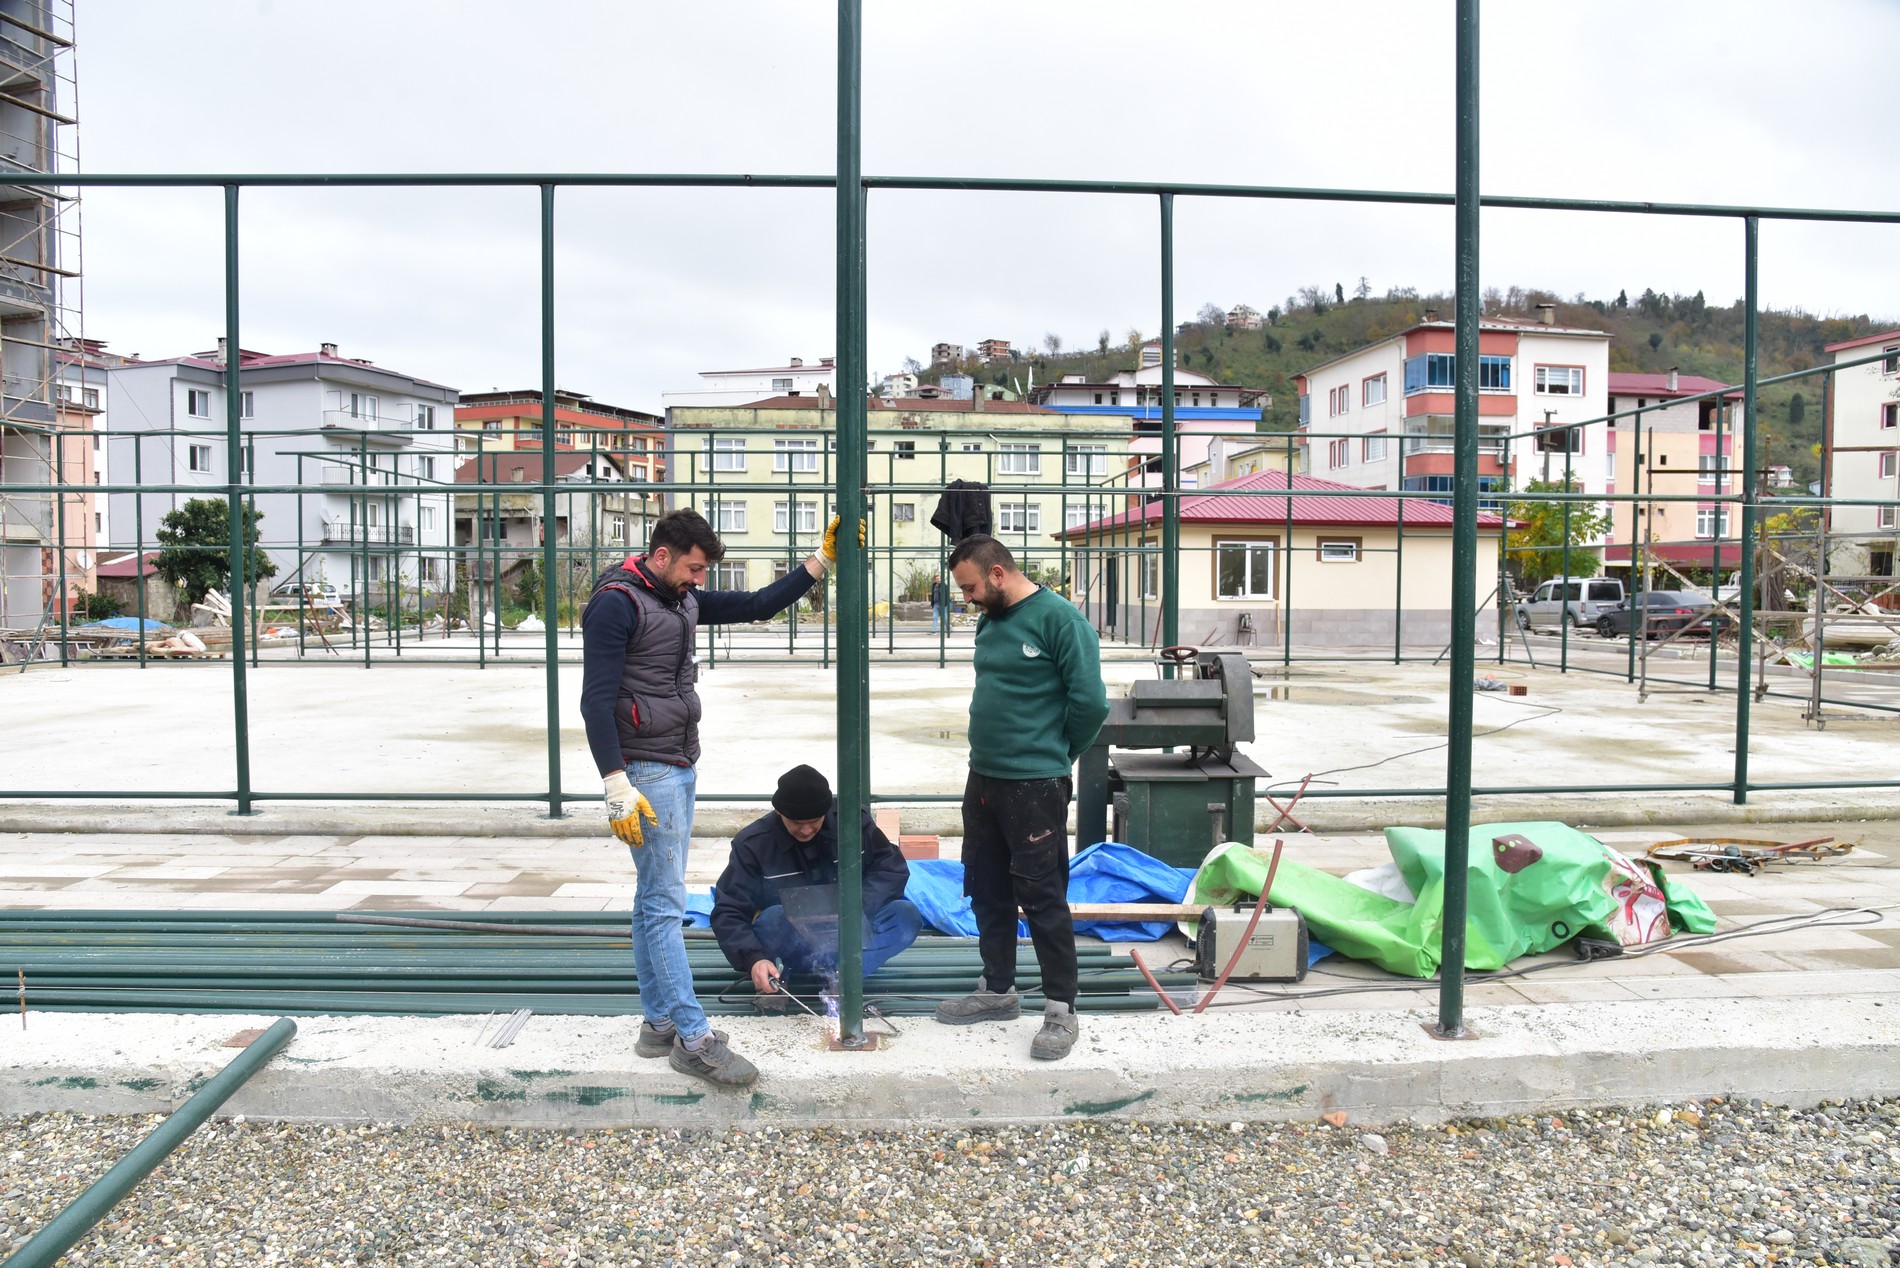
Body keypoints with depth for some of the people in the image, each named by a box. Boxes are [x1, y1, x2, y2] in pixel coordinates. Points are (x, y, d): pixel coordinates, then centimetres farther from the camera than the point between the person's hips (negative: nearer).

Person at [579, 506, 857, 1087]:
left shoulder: (682, 599, 12)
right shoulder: (617, 603, -14)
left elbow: (757, 605, 16)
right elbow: (596, 700, -18)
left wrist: (822, 560, 9)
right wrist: (617, 787, -24)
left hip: (679, 770, 9)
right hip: (646, 772, -9)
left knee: (656, 899, 14)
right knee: (665, 903, -6)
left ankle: (659, 1024, 22)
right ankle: (693, 1038, -2)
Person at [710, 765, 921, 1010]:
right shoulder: (752, 843, -14)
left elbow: (892, 867, -9)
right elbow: (727, 912, -17)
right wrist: (753, 959, -35)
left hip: (843, 934, 3)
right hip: (790, 942, -2)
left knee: (906, 916, -26)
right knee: (773, 919, -37)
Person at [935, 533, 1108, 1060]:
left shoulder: (1058, 618, -14)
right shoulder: (989, 622, 11)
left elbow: (1091, 702, -16)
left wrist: (1055, 755, -3)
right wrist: (992, 748, 12)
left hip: (1035, 788, -8)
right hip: (982, 779, 9)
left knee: (1042, 899, -1)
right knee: (987, 892, 17)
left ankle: (1061, 1011, 11)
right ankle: (998, 991, 32)